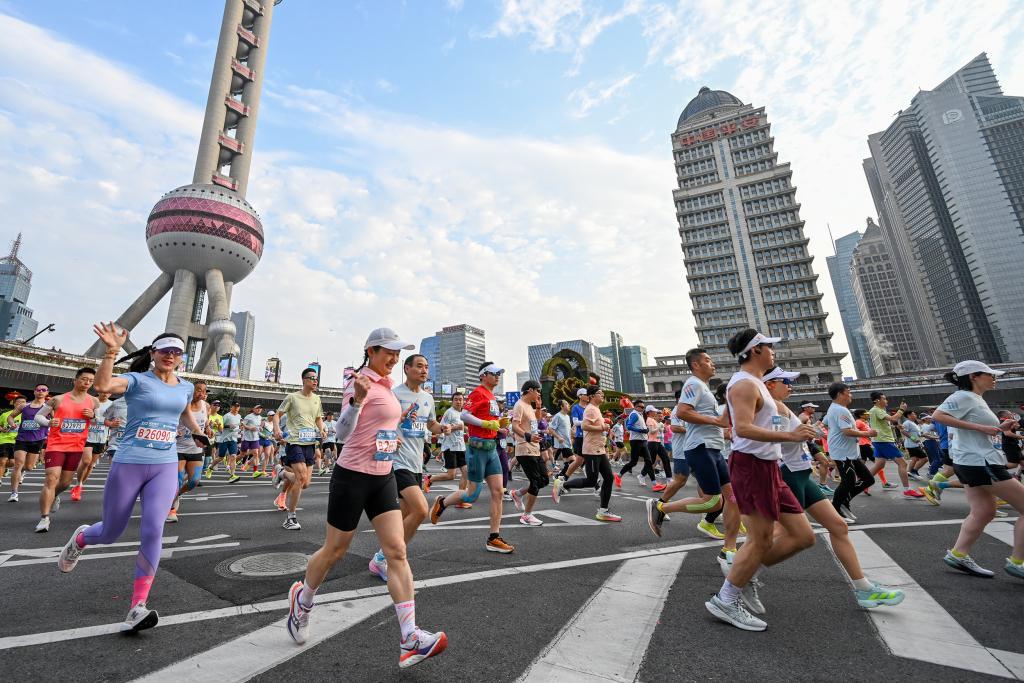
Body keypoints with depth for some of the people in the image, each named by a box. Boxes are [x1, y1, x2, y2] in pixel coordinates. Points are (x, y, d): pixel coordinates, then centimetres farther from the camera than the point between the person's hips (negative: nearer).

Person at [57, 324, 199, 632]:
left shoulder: (185, 387, 8)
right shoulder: (138, 380, -7)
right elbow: (102, 385, -29)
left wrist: (198, 431, 42)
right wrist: (111, 352, -39)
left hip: (165, 467, 3)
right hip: (128, 464, -2)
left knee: (153, 531, -12)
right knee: (111, 533, 15)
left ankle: (137, 608, -6)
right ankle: (80, 538, 53)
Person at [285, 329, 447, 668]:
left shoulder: (385, 384, 10)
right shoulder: (361, 382, -15)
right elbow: (341, 433, -24)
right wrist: (356, 399, -38)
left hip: (383, 477, 7)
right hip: (352, 476, -7)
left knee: (397, 553, -2)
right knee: (334, 551, 13)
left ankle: (410, 639, 1)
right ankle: (302, 598, 45)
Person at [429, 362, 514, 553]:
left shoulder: (492, 397, 16)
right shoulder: (478, 392, -11)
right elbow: (464, 415, -20)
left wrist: (498, 424, 8)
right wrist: (487, 424, -22)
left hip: (491, 448, 8)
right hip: (478, 447, -8)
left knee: (497, 492, 4)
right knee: (473, 494, 0)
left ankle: (494, 538, 11)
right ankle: (441, 503, 26)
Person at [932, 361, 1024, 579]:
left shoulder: (976, 399, 17)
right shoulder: (963, 397, -14)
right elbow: (938, 416, -29)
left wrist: (1000, 428, 11)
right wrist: (980, 427, -25)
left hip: (973, 463, 10)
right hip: (979, 463, -10)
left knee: (983, 512, 10)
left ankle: (958, 554, 12)